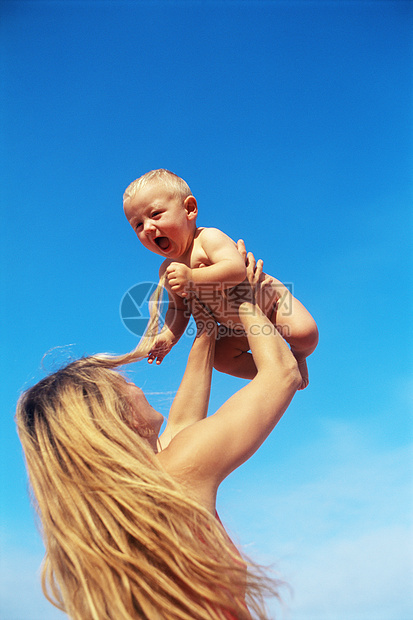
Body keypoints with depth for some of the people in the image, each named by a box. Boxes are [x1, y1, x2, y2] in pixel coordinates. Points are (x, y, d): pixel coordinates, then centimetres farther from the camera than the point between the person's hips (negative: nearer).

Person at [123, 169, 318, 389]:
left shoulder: (209, 238, -29)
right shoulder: (167, 271, -8)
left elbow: (236, 269, -46)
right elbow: (178, 308, 3)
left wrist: (192, 278, -54)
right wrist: (169, 335, -15)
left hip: (271, 300, -6)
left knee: (304, 333, -25)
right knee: (221, 358, -2)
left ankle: (298, 357, 12)